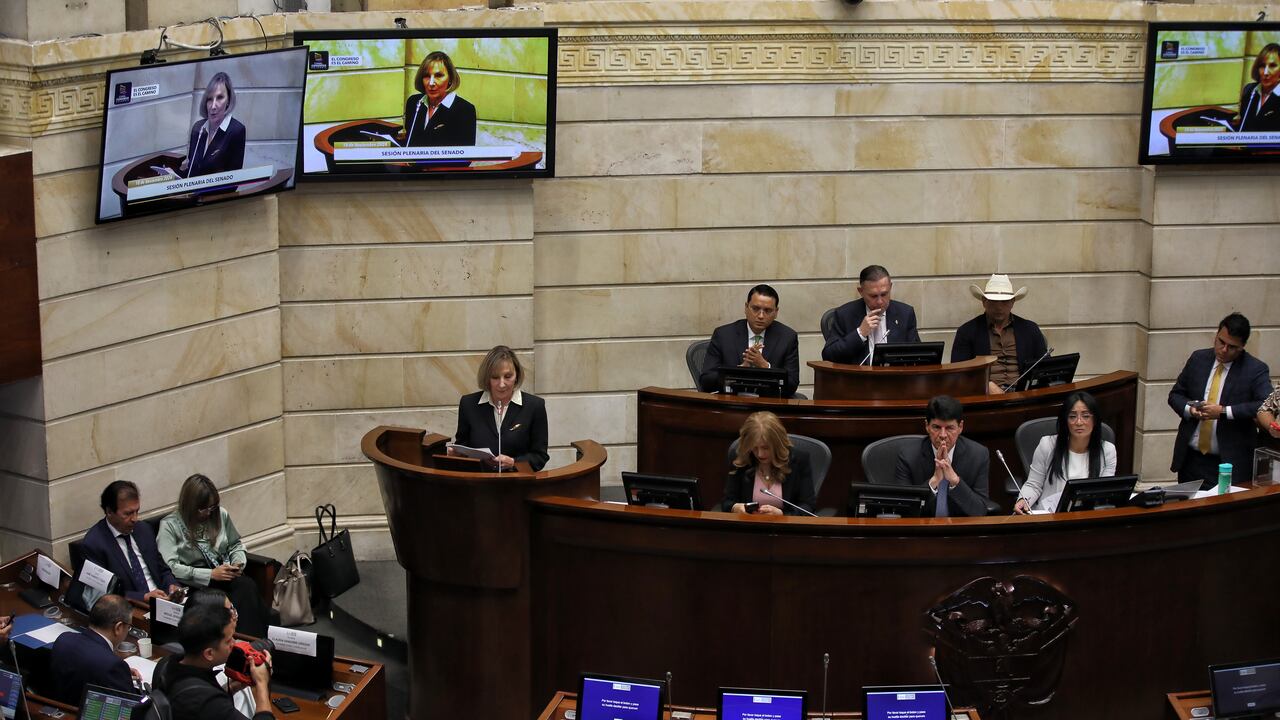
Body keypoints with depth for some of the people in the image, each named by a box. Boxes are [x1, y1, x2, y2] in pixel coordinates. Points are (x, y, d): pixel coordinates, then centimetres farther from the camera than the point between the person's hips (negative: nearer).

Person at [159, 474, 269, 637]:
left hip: (226, 577, 5)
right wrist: (211, 574, -17)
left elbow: (236, 544, 27)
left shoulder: (221, 515, 14)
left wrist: (238, 563, 3)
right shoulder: (170, 525, -1)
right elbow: (171, 567, -10)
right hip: (195, 585, -5)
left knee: (247, 586, -32)